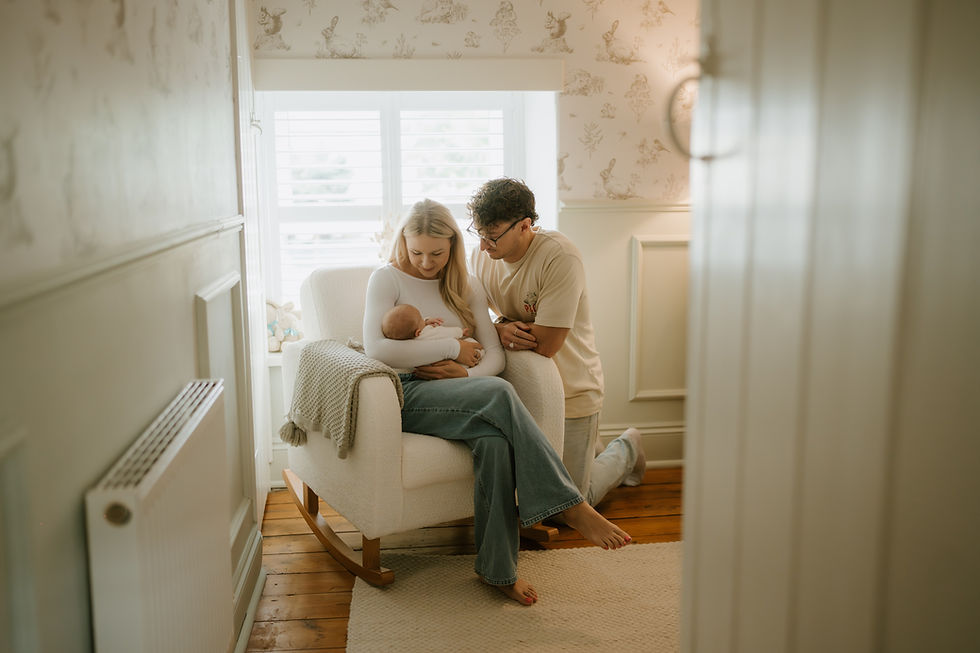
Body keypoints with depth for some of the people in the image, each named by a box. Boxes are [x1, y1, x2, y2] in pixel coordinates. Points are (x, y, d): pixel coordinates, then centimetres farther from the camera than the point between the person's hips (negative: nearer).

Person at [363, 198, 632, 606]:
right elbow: (377, 349, -13)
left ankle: (497, 568, -22)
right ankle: (571, 508, -28)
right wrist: (453, 347, -10)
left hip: (458, 395, 4)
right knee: (498, 393, -33)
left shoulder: (466, 288, 17)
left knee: (494, 440, -33)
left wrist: (467, 374, -14)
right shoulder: (387, 279, 3)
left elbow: (495, 355, 9)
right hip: (407, 395, -4)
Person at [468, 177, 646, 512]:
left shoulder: (559, 256, -26)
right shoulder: (481, 255, -7)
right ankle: (588, 450, 39)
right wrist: (501, 328, -16)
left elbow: (545, 345, -25)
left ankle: (625, 450, 32)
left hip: (570, 390, -6)